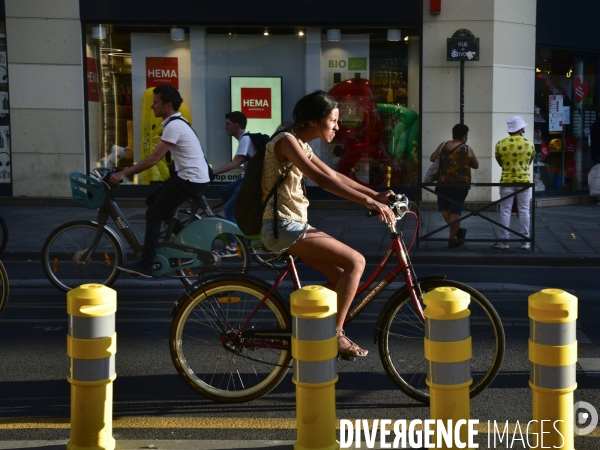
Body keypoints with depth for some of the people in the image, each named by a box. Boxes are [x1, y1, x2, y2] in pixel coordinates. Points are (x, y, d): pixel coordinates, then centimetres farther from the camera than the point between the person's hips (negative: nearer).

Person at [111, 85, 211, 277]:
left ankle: (146, 265, -5)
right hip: (190, 176, 10)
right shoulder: (176, 122, 14)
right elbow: (157, 157, 18)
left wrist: (123, 173, -19)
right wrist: (130, 169, 15)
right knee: (152, 201, 17)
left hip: (191, 179, -10)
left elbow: (154, 159, -22)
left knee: (154, 214, -6)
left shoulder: (174, 126, -18)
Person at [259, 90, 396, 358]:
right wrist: (368, 201, -30)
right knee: (355, 262, -14)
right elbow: (322, 180, -26)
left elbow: (334, 176, 21)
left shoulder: (301, 144, 16)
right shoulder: (286, 140, -15)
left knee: (341, 278, 9)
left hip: (293, 225, 10)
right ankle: (334, 335, -6)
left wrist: (376, 194, 13)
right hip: (282, 227, -10)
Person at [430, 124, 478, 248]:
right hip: (461, 184, -1)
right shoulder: (467, 149, -1)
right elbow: (476, 165, 10)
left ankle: (458, 230, 15)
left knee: (443, 208, 18)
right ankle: (452, 239, 7)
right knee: (455, 211, 3)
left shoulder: (443, 146, 2)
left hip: (444, 183, 1)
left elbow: (432, 158, 8)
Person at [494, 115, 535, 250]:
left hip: (507, 181, 0)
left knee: (505, 211, 5)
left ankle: (504, 240, 5)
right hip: (524, 181, 0)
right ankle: (525, 241, 7)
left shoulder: (500, 144, -4)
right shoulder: (529, 144, -2)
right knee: (524, 211, 5)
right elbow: (529, 162, 10)